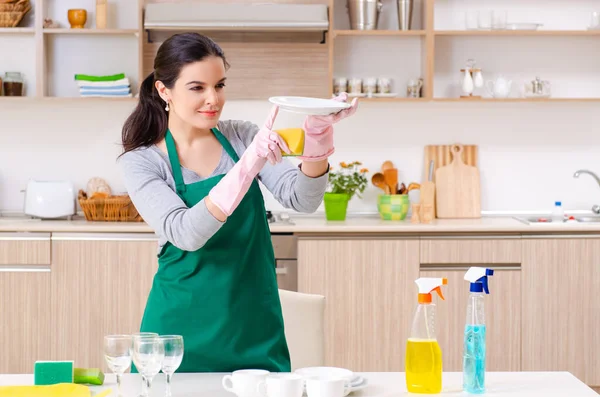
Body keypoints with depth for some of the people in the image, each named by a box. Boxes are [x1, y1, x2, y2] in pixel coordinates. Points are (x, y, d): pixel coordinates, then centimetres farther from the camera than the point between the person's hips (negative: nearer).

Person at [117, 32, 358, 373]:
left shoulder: (242, 137, 1)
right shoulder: (140, 162, -8)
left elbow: (302, 200, -10)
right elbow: (185, 234, -23)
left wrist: (318, 135, -28)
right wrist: (248, 163, -33)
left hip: (255, 326, 2)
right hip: (185, 329, -2)